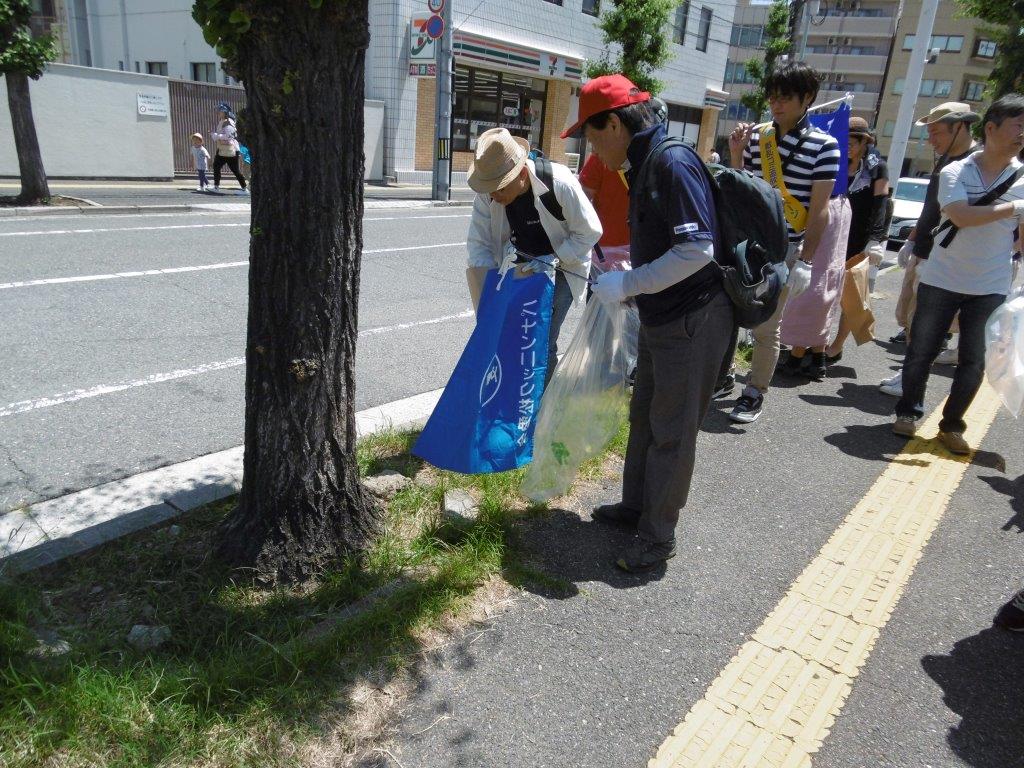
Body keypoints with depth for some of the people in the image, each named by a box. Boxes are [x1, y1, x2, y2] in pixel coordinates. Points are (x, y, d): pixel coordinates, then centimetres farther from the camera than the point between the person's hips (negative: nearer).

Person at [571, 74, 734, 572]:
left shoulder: (672, 162, -20)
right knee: (644, 416, 20)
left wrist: (628, 284, -21)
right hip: (660, 316, 10)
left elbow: (697, 250, -27)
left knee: (672, 431, 2)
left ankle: (659, 535, 17)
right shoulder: (645, 165, 11)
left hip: (692, 320, -10)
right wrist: (629, 286, 11)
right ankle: (637, 506, 38)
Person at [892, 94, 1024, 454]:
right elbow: (961, 216, -22)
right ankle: (908, 412, 23)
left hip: (991, 287, 2)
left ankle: (951, 425, 18)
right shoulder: (956, 172, -5)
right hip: (942, 280, -2)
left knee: (974, 362, 3)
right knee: (921, 352, 5)